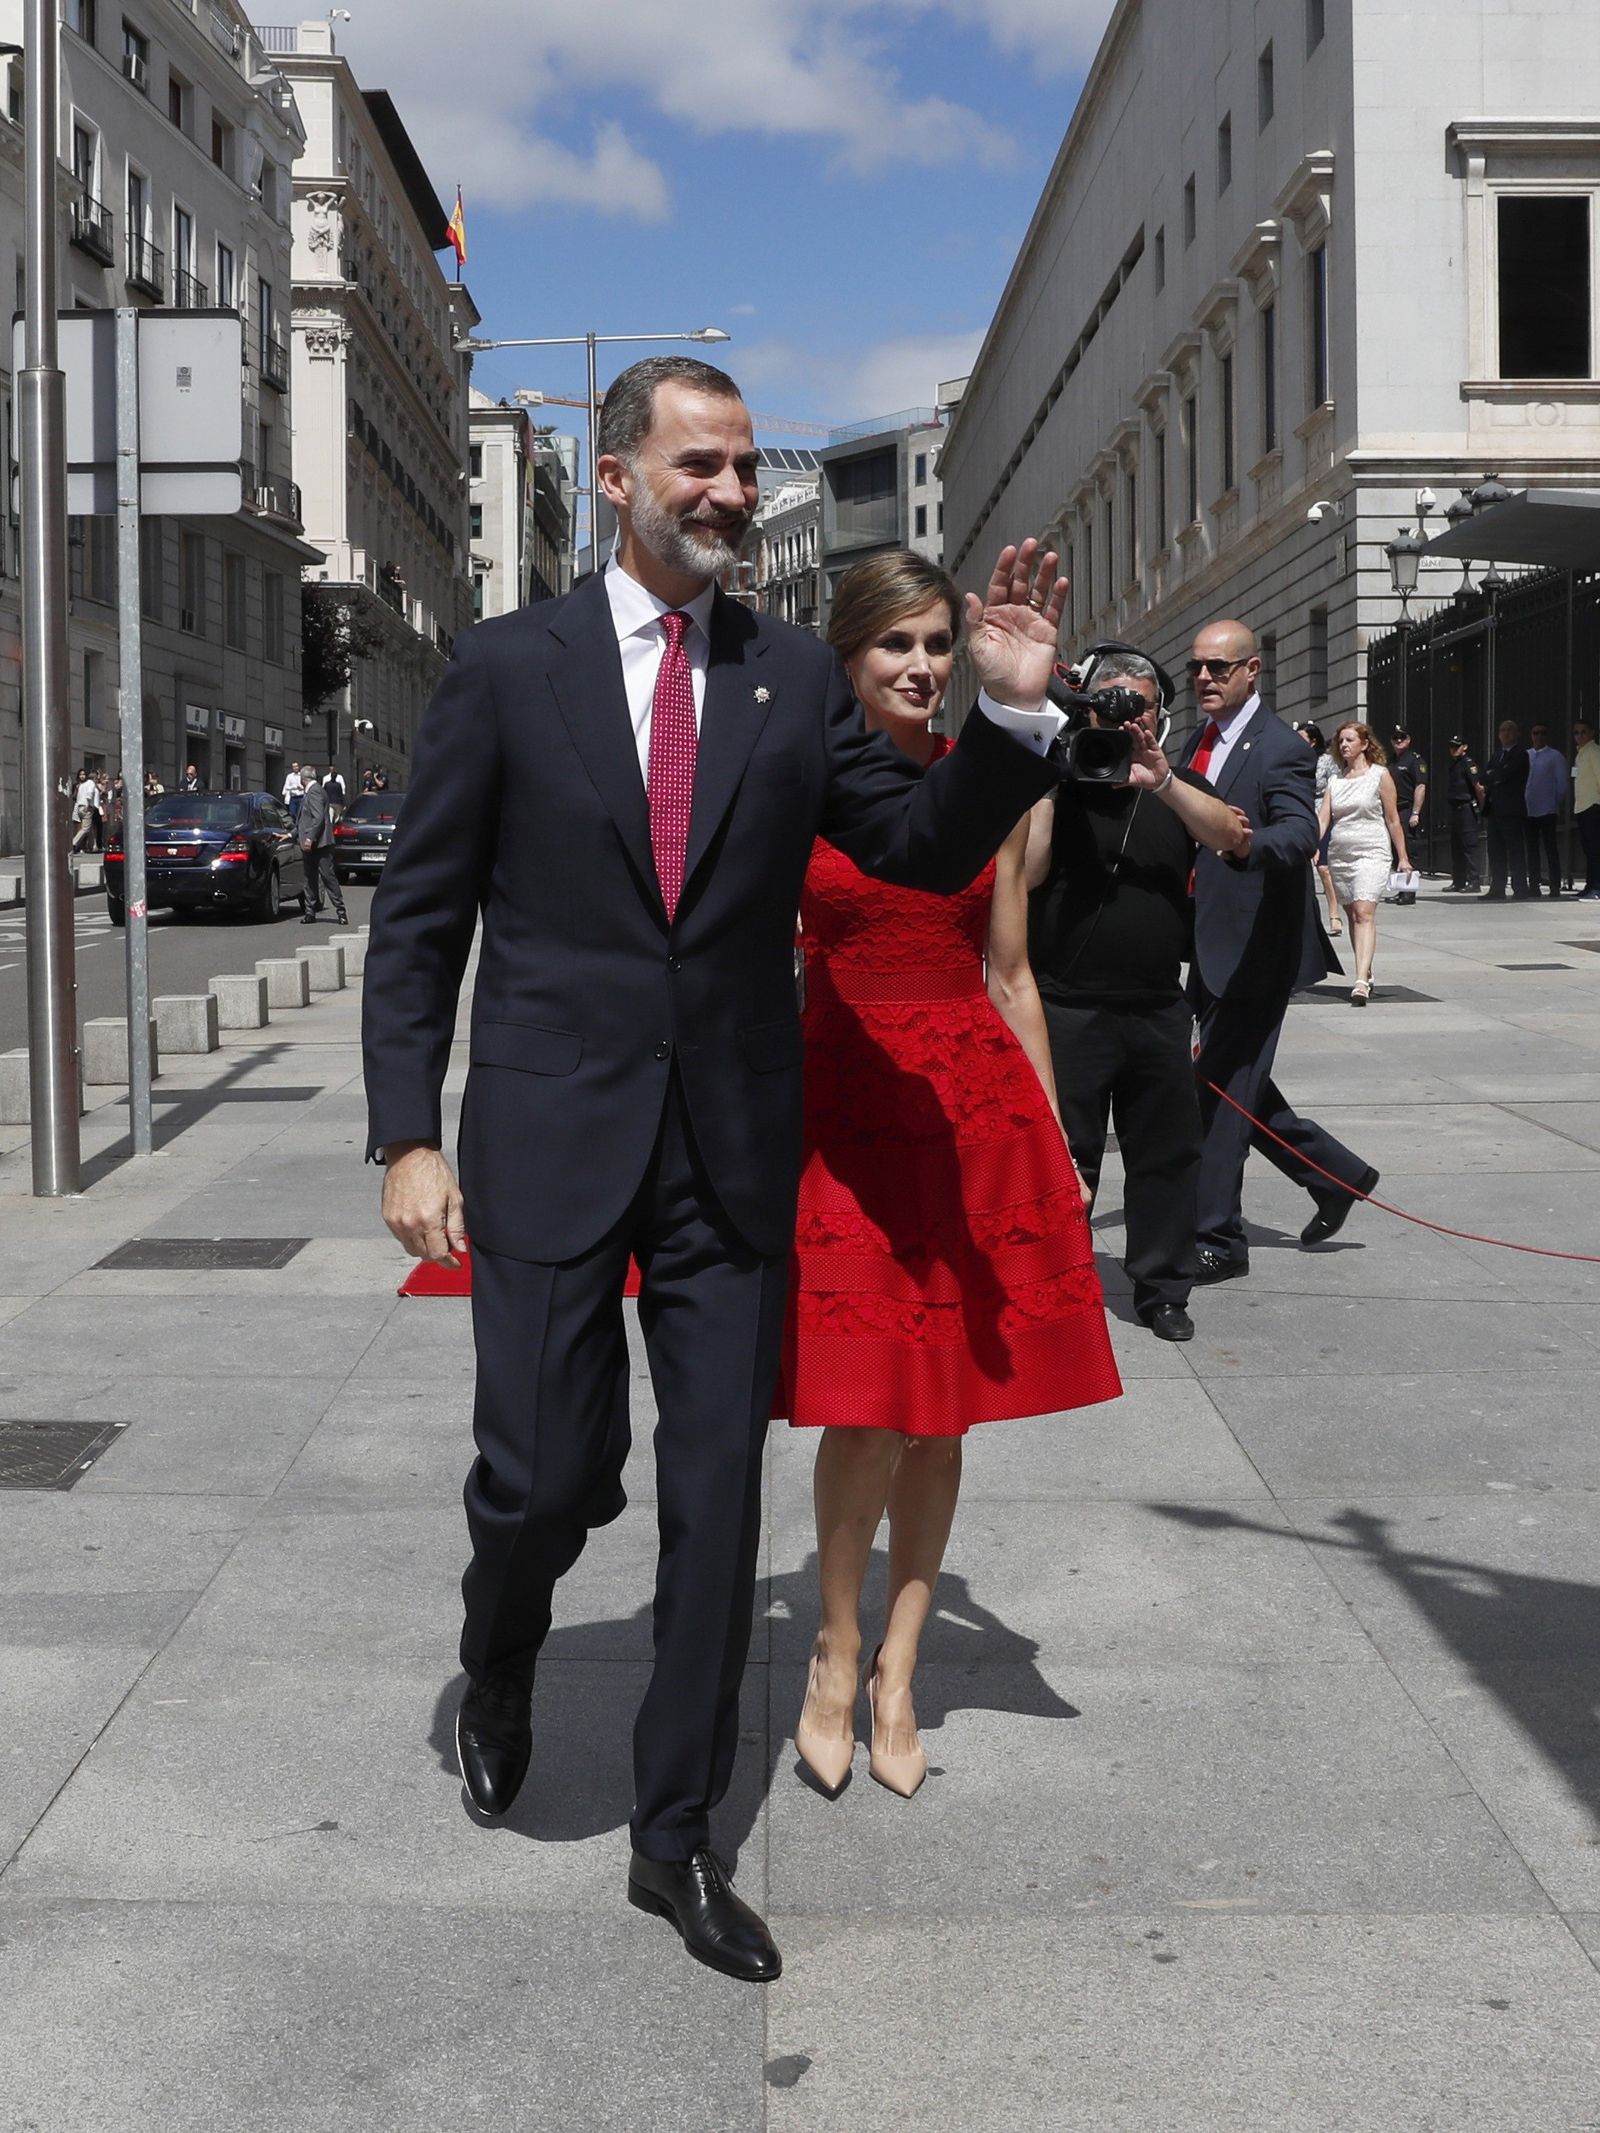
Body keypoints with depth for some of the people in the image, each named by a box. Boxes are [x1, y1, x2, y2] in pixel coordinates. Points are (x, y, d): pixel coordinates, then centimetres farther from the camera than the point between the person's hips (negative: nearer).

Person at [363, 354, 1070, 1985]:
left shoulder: (797, 680, 7)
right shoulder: (506, 668, 0)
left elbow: (928, 851, 6)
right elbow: (416, 918, 0)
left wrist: (1010, 709, -10)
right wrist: (408, 1138, -6)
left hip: (733, 1155, 3)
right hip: (550, 1143, -2)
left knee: (718, 1501, 7)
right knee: (551, 1473, -2)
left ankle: (677, 1838, 22)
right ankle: (499, 1662, 35)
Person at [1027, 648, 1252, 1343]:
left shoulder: (1176, 786, 10)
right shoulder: (1057, 783, 1)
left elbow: (1236, 837, -7)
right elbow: (1026, 873, -12)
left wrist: (1162, 783, -19)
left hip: (1158, 1009, 4)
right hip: (1067, 1009, -4)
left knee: (1168, 1154, 10)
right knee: (1064, 1158, 1)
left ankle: (1162, 1290, 22)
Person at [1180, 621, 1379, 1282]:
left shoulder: (1279, 750, -13)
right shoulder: (1197, 742, 12)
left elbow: (1299, 833, -29)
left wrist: (1243, 839, -47)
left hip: (1253, 950, -9)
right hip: (1208, 949, 9)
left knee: (1221, 1091, -6)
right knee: (1234, 1086, 16)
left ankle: (1216, 1240, 4)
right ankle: (1335, 1172, 32)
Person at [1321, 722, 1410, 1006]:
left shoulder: (1379, 775, 1)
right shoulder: (1335, 780, 12)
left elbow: (1393, 820, 2)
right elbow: (1322, 817, 3)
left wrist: (1402, 858, 3)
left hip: (1372, 854, -5)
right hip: (1339, 855, 5)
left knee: (1365, 913, -18)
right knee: (1353, 916, 10)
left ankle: (1361, 982, -29)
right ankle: (1366, 975, 22)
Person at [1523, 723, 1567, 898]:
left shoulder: (1555, 757, -2)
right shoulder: (1525, 756, 9)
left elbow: (1562, 784, -2)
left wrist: (1556, 804, -3)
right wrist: (1521, 802, 4)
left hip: (1547, 811, -4)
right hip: (1528, 811, 4)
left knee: (1551, 849, -3)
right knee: (1532, 849, 7)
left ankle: (1555, 886, -1)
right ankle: (1534, 885, 12)